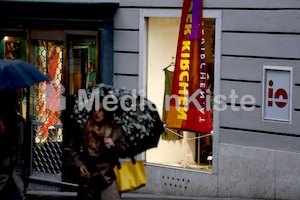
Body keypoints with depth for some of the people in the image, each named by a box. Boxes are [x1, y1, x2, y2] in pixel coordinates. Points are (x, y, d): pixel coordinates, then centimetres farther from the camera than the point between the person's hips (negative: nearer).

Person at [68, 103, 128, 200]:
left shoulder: (116, 130, 0)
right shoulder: (83, 129, 2)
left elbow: (124, 149, 3)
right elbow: (73, 147, 14)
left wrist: (114, 145, -17)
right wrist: (79, 164, 4)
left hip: (108, 175, -2)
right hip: (88, 175, 2)